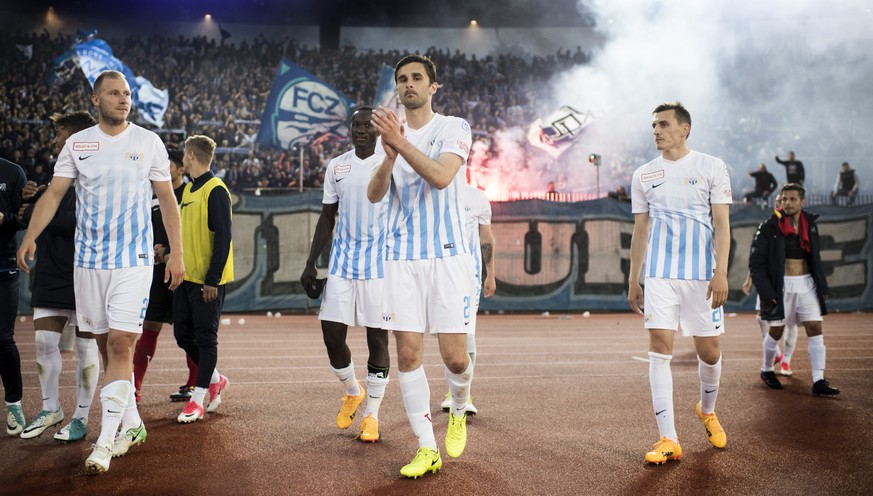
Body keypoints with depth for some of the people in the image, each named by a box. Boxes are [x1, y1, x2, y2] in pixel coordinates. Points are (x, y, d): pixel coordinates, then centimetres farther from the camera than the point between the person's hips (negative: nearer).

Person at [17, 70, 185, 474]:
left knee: (120, 344, -11)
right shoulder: (77, 144, 5)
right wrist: (30, 237, -12)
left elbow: (167, 199, 5)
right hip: (88, 259, 3)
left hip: (134, 260, -3)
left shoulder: (148, 142, 1)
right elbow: (53, 193, 2)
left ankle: (106, 441, -8)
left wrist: (176, 254, 1)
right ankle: (132, 424, 24)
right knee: (105, 345, 9)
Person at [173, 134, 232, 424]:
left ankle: (198, 399, 6)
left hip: (208, 280, -9)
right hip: (187, 277, 9)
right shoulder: (189, 190, 14)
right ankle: (216, 379, 27)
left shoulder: (215, 191, -13)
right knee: (183, 335, 10)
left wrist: (213, 279, -19)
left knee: (205, 338, -1)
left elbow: (223, 237, -17)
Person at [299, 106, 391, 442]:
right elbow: (327, 218, 14)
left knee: (377, 337, 1)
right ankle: (353, 392, 27)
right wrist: (310, 264, 10)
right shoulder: (335, 167, 9)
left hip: (380, 263, -3)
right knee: (332, 334, 0)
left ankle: (372, 414, 12)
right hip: (342, 262, 3)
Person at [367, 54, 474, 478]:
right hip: (402, 257, 3)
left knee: (454, 356, -3)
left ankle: (459, 411, 30)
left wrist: (400, 143, -24)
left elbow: (441, 177, -18)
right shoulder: (390, 132, 11)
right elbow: (374, 195, 0)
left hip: (447, 255, -3)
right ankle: (426, 448, 7)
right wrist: (389, 156, -18)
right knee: (408, 353, -2)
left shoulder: (454, 128, 0)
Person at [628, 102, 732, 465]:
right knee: (660, 349, -8)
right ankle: (669, 440, -7)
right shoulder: (644, 175, 9)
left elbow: (722, 224, -3)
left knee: (709, 350, 5)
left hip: (702, 273, -1)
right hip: (659, 274, 2)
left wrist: (721, 272, -13)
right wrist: (633, 281, 11)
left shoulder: (711, 168, 1)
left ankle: (707, 410, 36)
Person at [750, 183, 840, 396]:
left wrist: (822, 284, 8)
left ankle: (819, 381, -5)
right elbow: (756, 262, -9)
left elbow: (816, 257, 17)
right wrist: (766, 290, -16)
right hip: (781, 285, -4)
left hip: (807, 283, 4)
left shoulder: (810, 225, 7)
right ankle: (767, 370, 30)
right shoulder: (770, 227, -9)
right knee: (776, 331, 6)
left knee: (815, 329, -5)